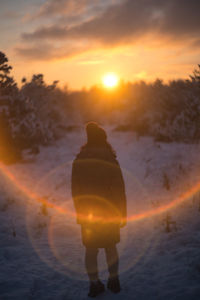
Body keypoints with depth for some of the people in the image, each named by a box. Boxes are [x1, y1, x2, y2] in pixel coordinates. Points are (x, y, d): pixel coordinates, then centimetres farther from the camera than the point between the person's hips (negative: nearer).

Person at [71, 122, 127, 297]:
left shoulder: (78, 161, -6)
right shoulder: (111, 162, -17)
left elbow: (75, 191, 1)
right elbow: (119, 191, -13)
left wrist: (79, 213, 13)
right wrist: (123, 215, -2)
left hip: (86, 214, 2)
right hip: (108, 214, -2)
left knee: (91, 250, 13)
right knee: (111, 247, 16)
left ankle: (95, 284, 19)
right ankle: (114, 281, 27)